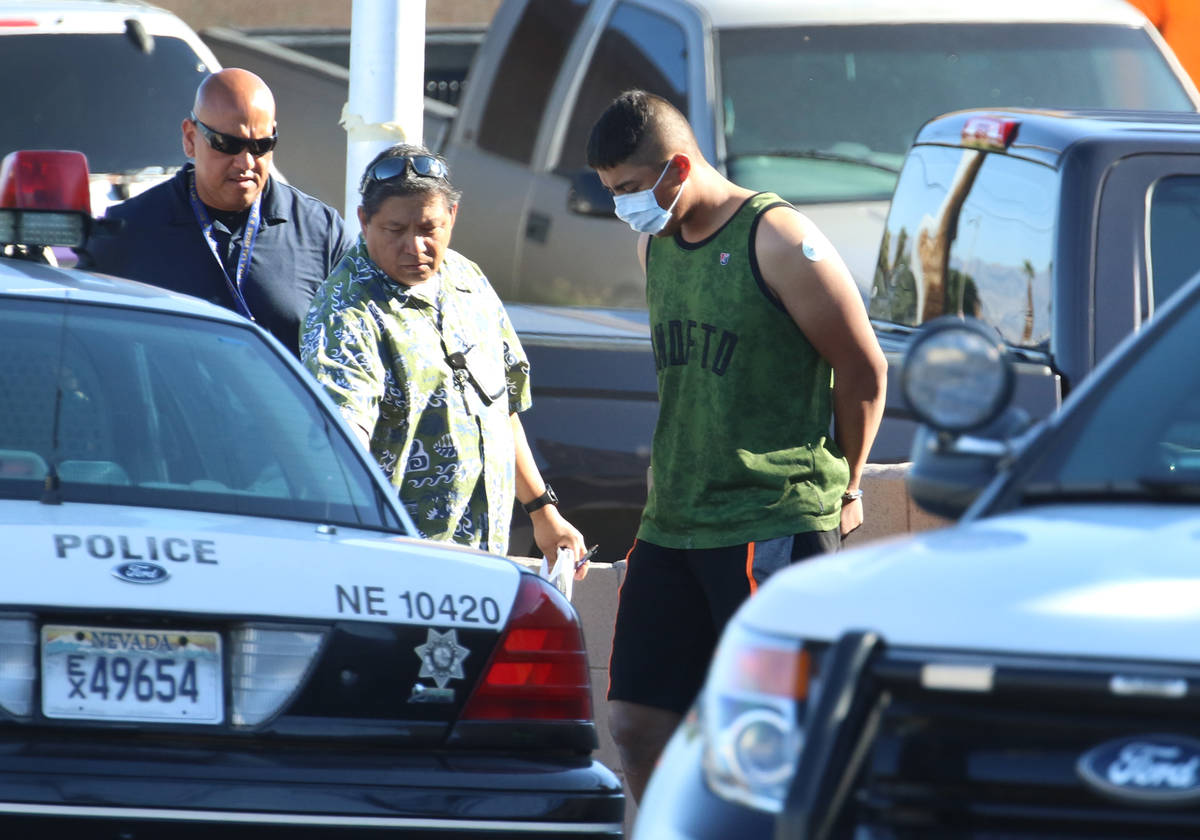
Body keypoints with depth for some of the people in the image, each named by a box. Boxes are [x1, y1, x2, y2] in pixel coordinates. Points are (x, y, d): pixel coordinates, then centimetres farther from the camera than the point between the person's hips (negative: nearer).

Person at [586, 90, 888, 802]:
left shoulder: (778, 241, -11)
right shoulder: (655, 243, 13)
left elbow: (864, 371, -5)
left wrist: (843, 488, 5)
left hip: (775, 525, -8)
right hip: (671, 526, 8)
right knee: (636, 721, 4)